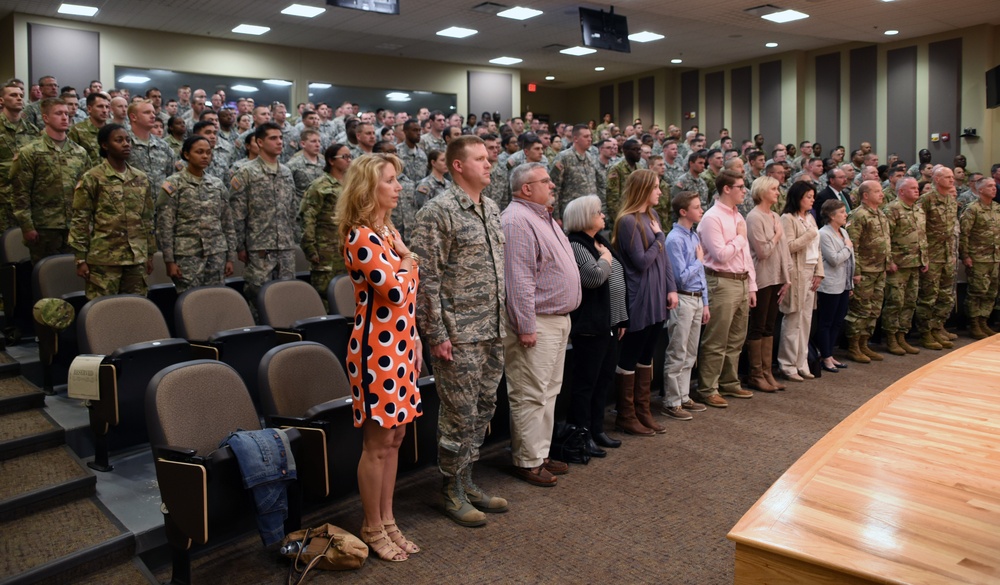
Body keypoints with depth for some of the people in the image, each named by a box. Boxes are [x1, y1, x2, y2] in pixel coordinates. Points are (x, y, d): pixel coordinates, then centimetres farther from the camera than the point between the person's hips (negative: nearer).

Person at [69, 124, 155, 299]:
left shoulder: (142, 179, 11)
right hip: (104, 259, -4)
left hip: (137, 258, 4)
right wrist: (81, 259, -7)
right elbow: (80, 221, -3)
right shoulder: (92, 179, -3)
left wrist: (150, 254, 13)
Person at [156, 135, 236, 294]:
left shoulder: (218, 184, 10)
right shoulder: (174, 184, -2)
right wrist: (169, 260, -10)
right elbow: (164, 226, -5)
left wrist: (230, 257, 7)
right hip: (187, 255, -4)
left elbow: (227, 224, 12)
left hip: (217, 254, 4)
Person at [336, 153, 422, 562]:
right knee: (377, 442, 3)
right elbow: (397, 292, -23)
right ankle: (372, 529, 20)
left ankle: (387, 520, 28)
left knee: (395, 438, 15)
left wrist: (415, 342, 17)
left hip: (400, 345, 9)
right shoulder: (359, 237, -15)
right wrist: (408, 259, -5)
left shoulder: (390, 232, 13)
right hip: (376, 348, -9)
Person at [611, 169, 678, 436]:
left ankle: (643, 411, 27)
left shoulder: (653, 215, 10)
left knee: (646, 356, 15)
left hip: (657, 299, 8)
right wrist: (658, 237, -7)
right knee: (630, 358, 4)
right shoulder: (628, 221, -15)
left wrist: (671, 288, 5)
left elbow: (664, 256, 12)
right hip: (638, 300, -8)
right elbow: (642, 261, -17)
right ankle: (626, 416, 16)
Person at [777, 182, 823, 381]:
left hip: (811, 272, 8)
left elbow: (816, 247, 16)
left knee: (806, 320, 10)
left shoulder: (810, 218, 16)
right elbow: (789, 247, -17)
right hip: (796, 273, -8)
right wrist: (810, 234, -10)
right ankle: (788, 365, 5)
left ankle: (801, 363, 17)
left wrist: (819, 272, 7)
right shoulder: (788, 218, -8)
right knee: (793, 320, -3)